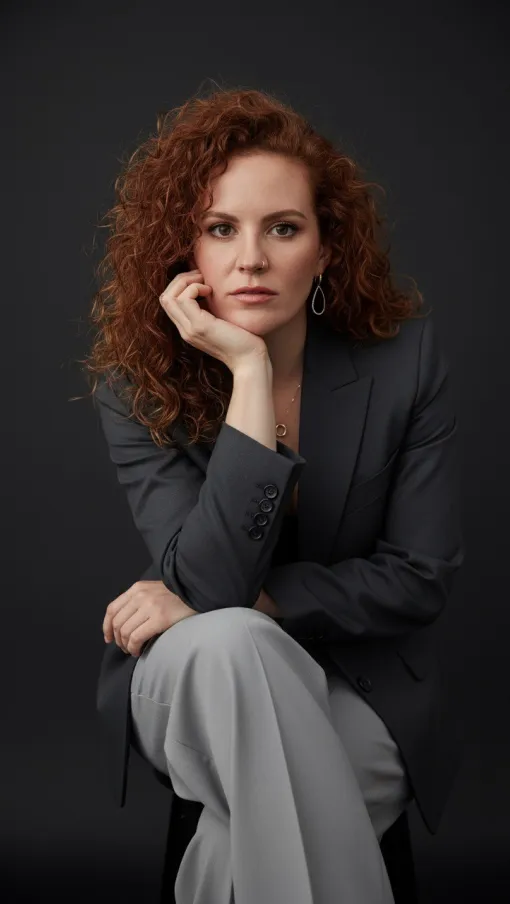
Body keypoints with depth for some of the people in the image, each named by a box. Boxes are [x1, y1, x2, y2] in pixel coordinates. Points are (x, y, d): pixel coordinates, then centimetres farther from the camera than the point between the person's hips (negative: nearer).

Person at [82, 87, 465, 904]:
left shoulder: (404, 351, -12)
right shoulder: (136, 381, -13)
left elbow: (422, 576, -9)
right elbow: (211, 585, -25)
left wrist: (246, 603, -18)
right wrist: (249, 375, -30)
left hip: (362, 690, -1)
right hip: (200, 685, 1)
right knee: (226, 641, -36)